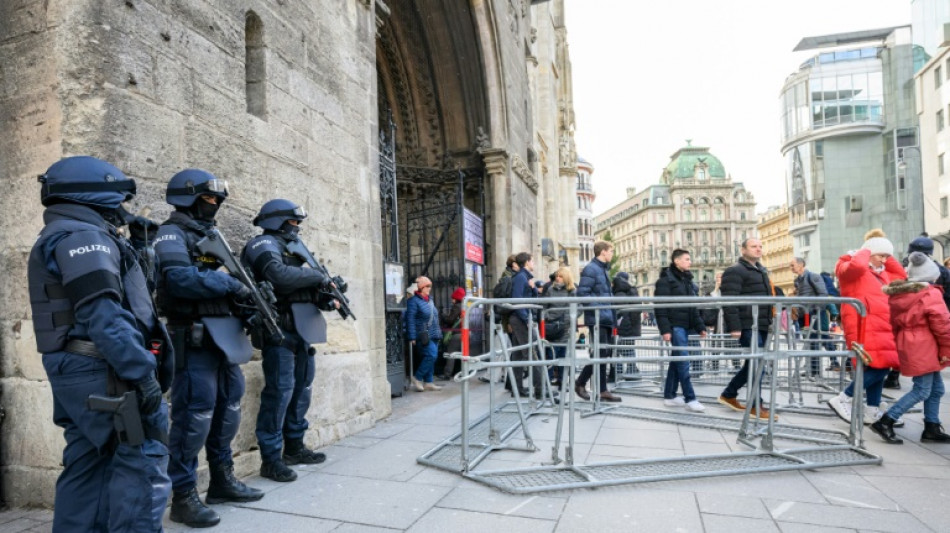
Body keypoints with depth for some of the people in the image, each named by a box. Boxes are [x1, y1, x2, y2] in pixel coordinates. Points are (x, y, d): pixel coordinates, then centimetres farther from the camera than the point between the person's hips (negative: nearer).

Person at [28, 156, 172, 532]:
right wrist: (142, 373, -25)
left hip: (75, 368, 10)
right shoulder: (82, 236, -11)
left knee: (89, 462, 14)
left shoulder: (58, 239, 22)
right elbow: (102, 315, -23)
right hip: (100, 370, -10)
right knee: (142, 457, -8)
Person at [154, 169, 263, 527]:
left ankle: (222, 481, 27)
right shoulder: (172, 234, -6)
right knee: (194, 415, -5)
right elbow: (181, 279, -23)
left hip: (225, 336, 9)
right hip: (196, 338, -9)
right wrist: (231, 285, -16)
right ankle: (183, 496, 7)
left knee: (228, 410, 14)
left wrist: (250, 292, -1)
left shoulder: (210, 235, 20)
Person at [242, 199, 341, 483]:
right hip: (280, 329, -9)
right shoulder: (264, 244, -6)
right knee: (280, 391, -8)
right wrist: (317, 275, -15)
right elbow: (279, 276, -26)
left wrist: (325, 298, -3)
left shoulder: (291, 248, 22)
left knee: (302, 389, 14)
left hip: (301, 329, 9)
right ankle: (271, 458, 0)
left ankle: (294, 447, 25)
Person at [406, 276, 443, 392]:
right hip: (423, 336, -9)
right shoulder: (413, 301, -9)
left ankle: (428, 382, 17)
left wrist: (438, 332, 21)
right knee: (431, 355, -17)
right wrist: (412, 337, -18)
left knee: (431, 358, 9)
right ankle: (416, 378, -2)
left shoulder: (429, 299, 17)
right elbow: (410, 320, -14)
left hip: (433, 335, 9)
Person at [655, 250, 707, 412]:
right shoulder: (666, 279, -7)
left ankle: (669, 396, 17)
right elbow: (660, 307, -14)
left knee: (677, 360, 10)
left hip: (686, 325, 8)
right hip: (675, 325, -8)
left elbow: (693, 306, 19)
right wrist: (665, 329, -20)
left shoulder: (687, 279, 18)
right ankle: (690, 398, -4)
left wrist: (700, 326, 14)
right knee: (683, 361, -9)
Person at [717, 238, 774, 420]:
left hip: (761, 326, 10)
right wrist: (734, 326, -24)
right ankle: (756, 405, 2)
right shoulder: (735, 271, -9)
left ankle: (729, 394, 25)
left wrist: (769, 321, 23)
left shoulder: (761, 271, 22)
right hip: (747, 326, -10)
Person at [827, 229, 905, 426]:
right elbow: (858, 264, -28)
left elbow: (901, 276, 31)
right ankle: (842, 400, -7)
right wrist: (865, 251, -7)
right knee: (878, 368, -16)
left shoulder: (881, 273, 23)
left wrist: (889, 259, 20)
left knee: (880, 368, 9)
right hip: (864, 326, -10)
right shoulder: (850, 268, -6)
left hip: (881, 327, 10)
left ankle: (872, 412, 17)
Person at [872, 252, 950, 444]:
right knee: (922, 391, -3)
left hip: (908, 346, 8)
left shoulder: (897, 293, 8)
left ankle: (932, 428, 22)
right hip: (923, 349, -8)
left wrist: (899, 341, 19)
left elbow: (895, 322, 13)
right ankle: (885, 422, -6)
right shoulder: (931, 294, -13)